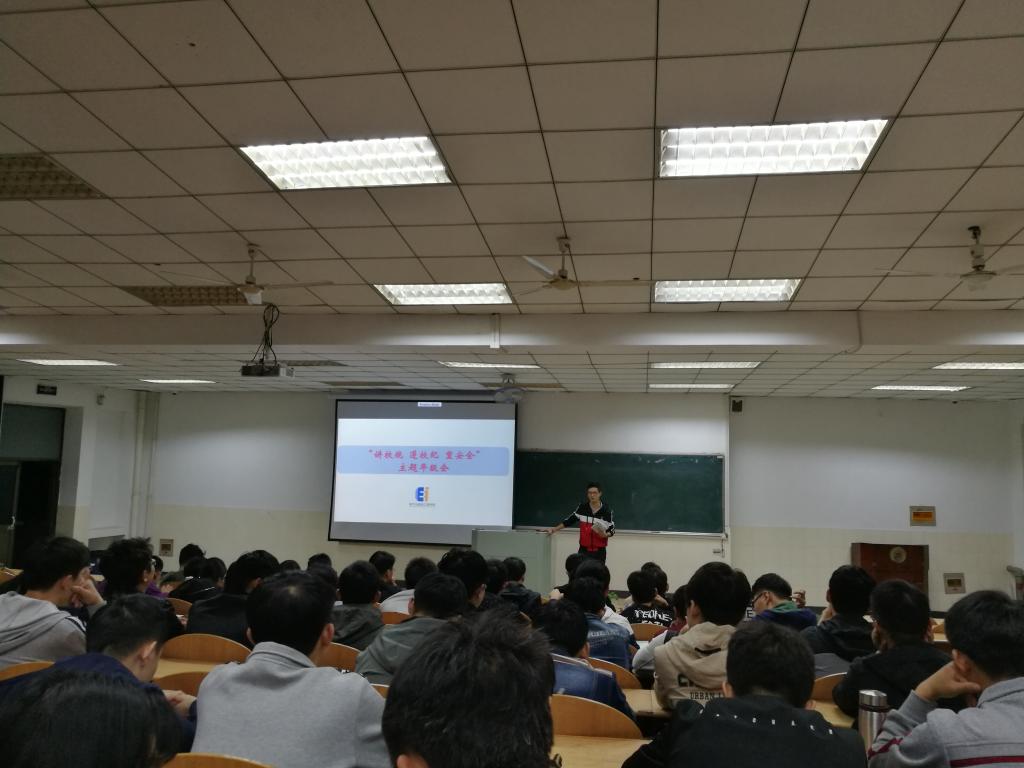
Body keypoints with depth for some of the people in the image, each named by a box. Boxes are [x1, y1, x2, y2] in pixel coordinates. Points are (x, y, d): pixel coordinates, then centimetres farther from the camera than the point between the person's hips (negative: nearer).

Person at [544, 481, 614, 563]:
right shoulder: (582, 507, -1)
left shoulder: (606, 510, -8)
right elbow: (569, 520, 7)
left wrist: (605, 535, -20)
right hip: (584, 550, 2)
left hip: (599, 551, -2)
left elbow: (612, 530, 0)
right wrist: (554, 529, 4)